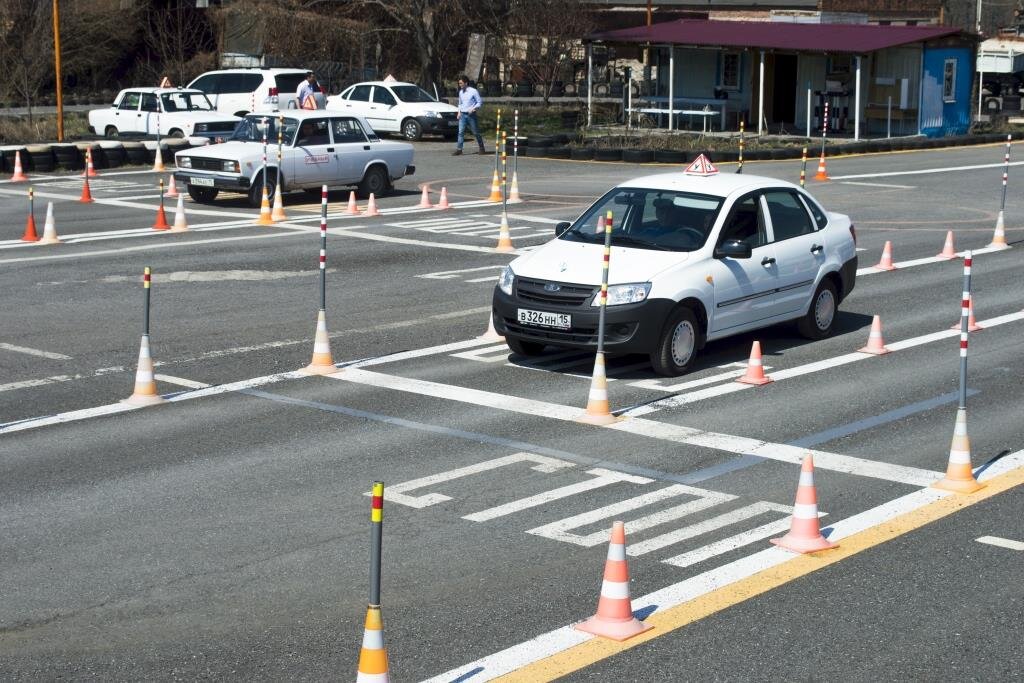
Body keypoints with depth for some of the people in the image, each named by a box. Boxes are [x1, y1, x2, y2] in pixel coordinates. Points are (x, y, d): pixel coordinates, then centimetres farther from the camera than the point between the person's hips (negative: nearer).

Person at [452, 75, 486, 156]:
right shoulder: (461, 92, 11)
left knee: (476, 132, 3)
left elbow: (480, 102, -5)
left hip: (471, 115, -5)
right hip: (462, 115, 5)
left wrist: (473, 109, -18)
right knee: (461, 132, -6)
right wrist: (459, 112, 9)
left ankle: (482, 149, 15)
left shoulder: (473, 91, -8)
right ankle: (458, 149, -9)